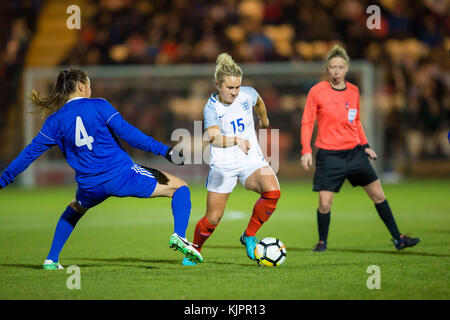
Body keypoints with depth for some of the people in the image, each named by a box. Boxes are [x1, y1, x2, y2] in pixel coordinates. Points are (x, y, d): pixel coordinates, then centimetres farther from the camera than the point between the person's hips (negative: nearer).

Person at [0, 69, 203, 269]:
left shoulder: (55, 120, 6)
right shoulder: (98, 106, -1)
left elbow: (31, 152, 7)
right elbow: (126, 132, -10)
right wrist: (163, 150, -10)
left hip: (91, 186, 4)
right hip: (122, 175, -3)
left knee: (74, 209, 38)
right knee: (180, 188, 8)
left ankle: (51, 260, 26)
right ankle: (178, 235, -16)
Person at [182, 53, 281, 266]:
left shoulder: (248, 94, -3)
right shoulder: (211, 107, -11)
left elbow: (258, 103, 23)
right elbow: (214, 137, -27)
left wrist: (264, 120, 41)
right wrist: (236, 140, -44)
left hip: (251, 160, 2)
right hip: (223, 165, -2)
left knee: (272, 191, -27)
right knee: (213, 218, -1)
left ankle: (249, 236, -8)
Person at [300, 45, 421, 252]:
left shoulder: (353, 91, 6)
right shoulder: (317, 91, -7)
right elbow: (307, 122, -5)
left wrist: (365, 145, 12)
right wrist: (306, 151, -14)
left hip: (355, 152, 4)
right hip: (329, 155, -4)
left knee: (378, 194, 6)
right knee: (324, 204, -9)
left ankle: (397, 238, 15)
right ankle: (322, 242, 14)